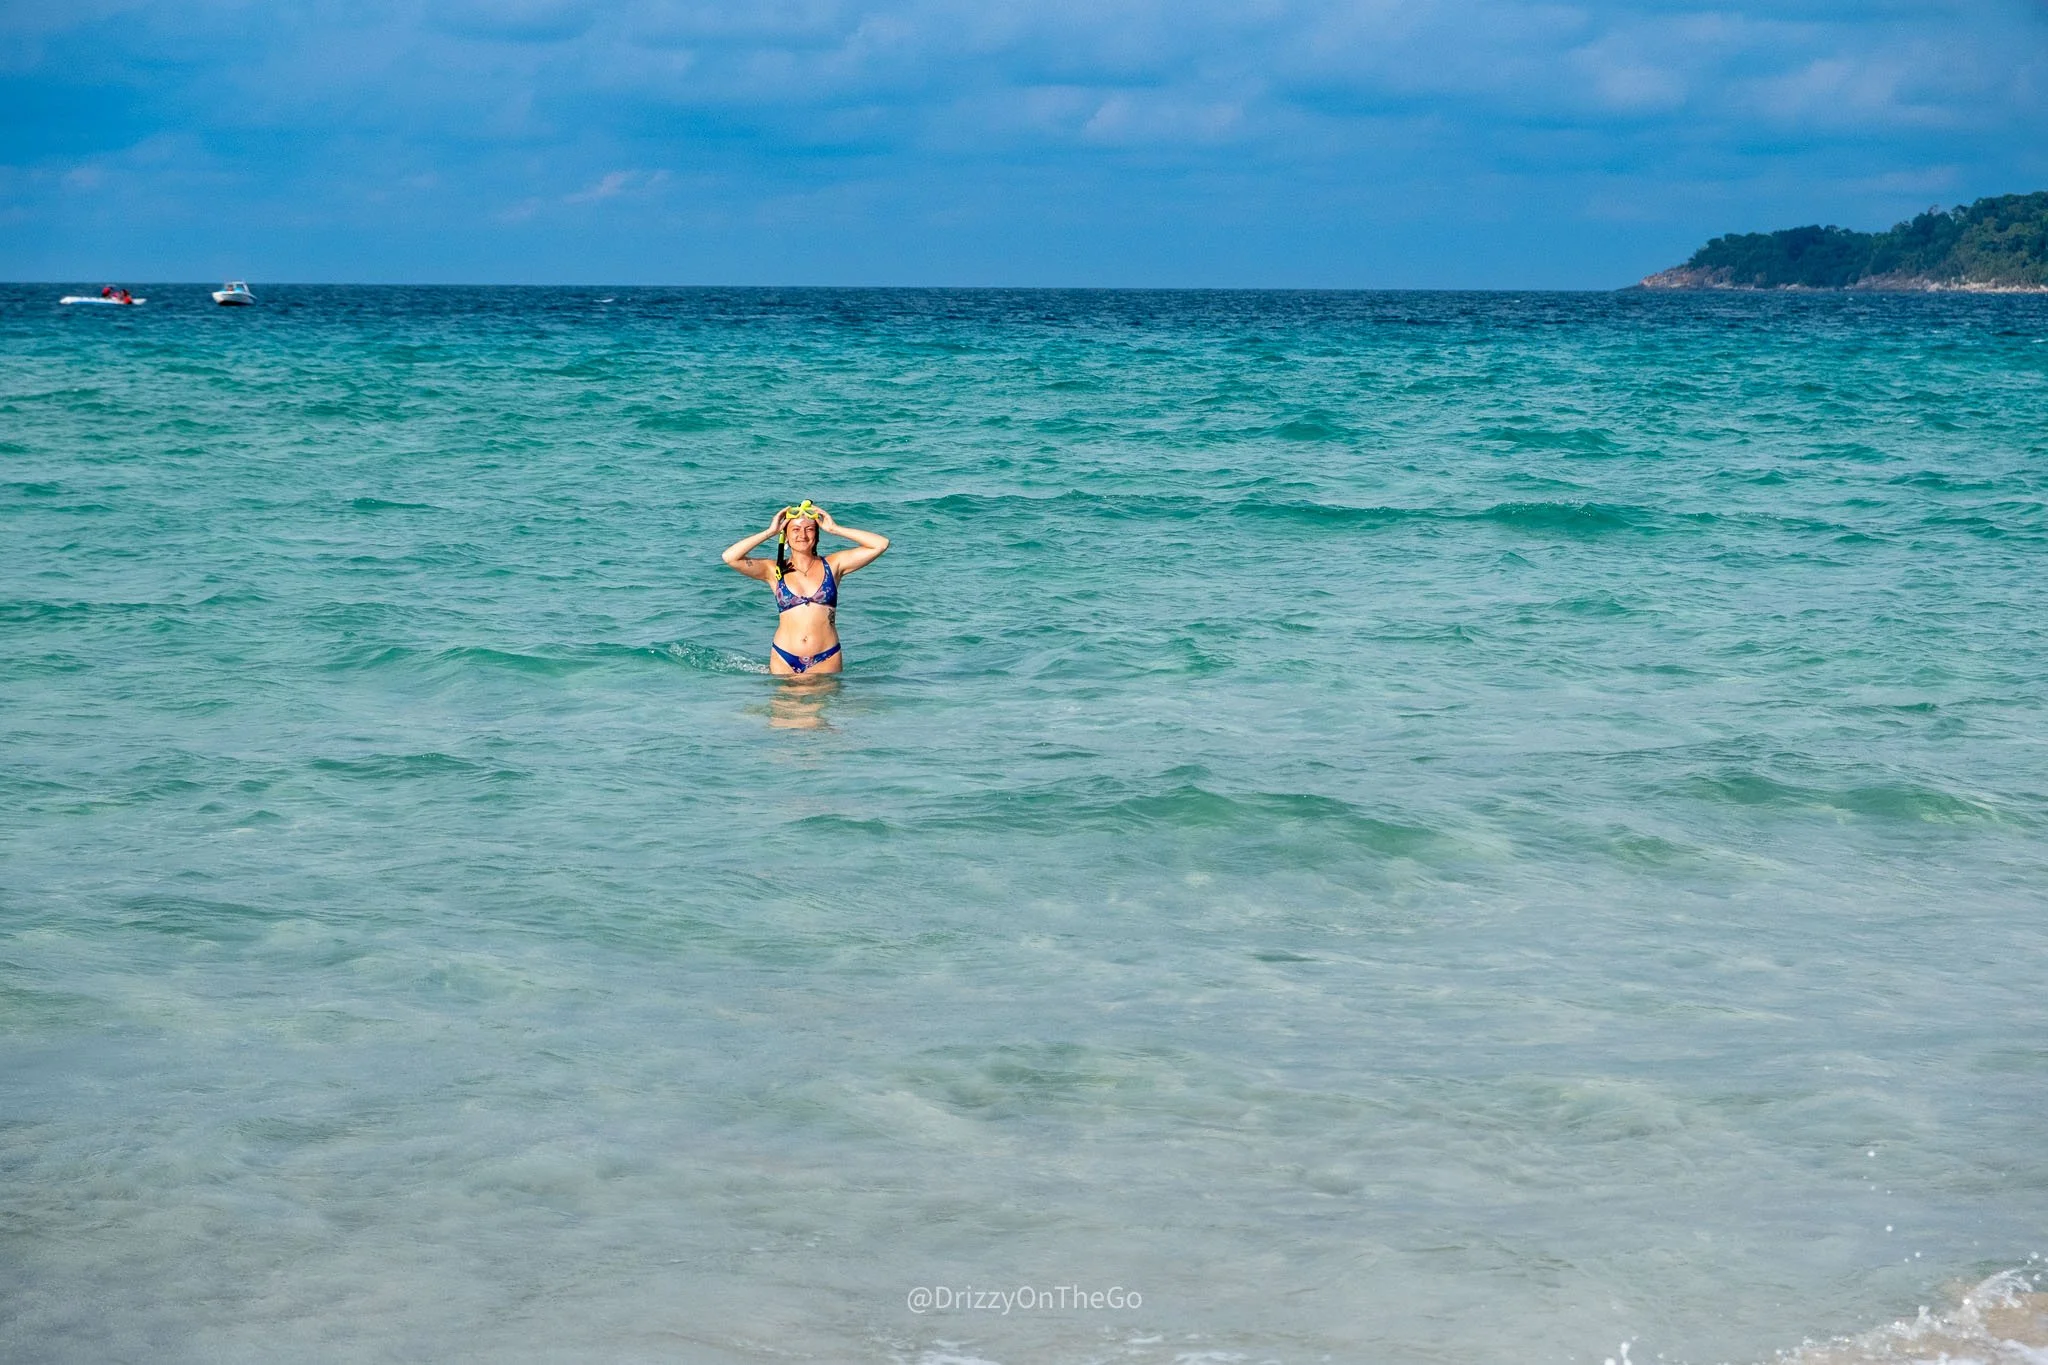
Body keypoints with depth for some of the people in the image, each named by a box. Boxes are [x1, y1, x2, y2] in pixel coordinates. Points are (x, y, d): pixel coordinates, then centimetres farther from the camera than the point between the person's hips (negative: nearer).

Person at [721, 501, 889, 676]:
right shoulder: (775, 570, 4)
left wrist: (834, 529, -1)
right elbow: (729, 557, -6)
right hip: (784, 660, 0)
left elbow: (881, 544, -2)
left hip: (826, 660, 0)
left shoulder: (833, 565, 4)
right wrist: (770, 532, -2)